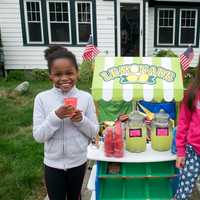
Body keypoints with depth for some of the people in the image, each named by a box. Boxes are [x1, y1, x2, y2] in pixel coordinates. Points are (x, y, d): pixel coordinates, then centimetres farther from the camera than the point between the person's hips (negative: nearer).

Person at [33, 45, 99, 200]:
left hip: (78, 162, 1)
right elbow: (38, 136, -13)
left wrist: (81, 120, -24)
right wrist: (55, 116, -27)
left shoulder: (86, 97, -11)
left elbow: (94, 132, -5)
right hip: (53, 164, 0)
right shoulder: (42, 98, -13)